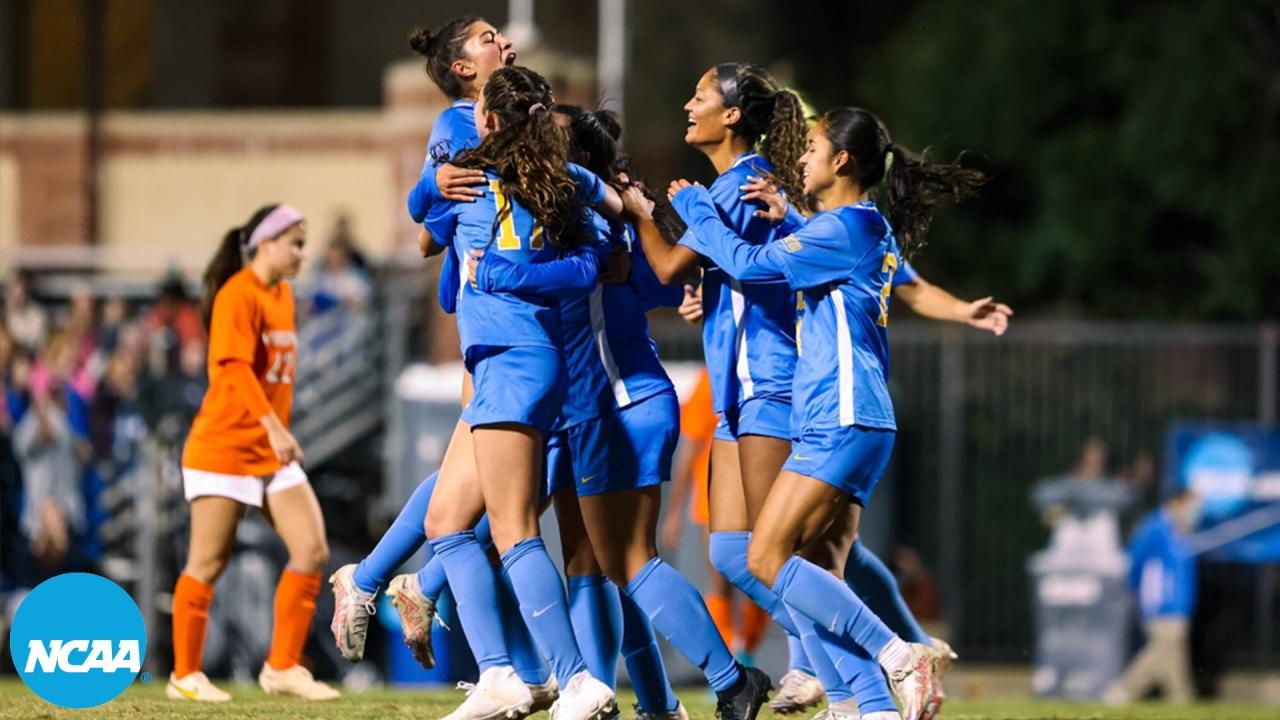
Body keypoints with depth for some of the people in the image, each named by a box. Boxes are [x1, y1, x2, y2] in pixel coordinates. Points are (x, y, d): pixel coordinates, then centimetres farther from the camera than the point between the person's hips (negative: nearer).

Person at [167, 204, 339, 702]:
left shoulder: (283, 296, 13)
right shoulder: (238, 296, -14)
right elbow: (235, 366, -26)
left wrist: (280, 431, 16)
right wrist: (273, 426, -35)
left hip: (272, 452, 8)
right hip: (222, 449, -8)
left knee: (312, 551, -3)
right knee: (209, 563, -1)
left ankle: (282, 667, 3)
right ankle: (185, 676, 9)